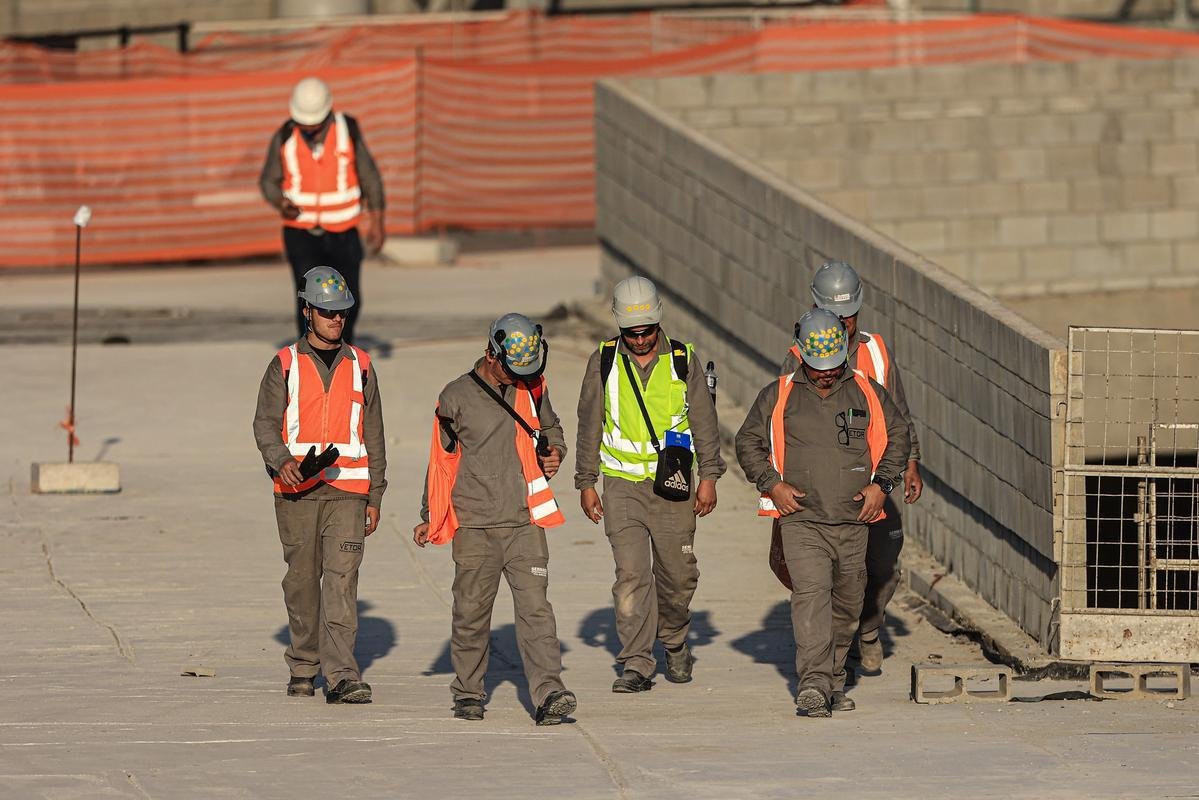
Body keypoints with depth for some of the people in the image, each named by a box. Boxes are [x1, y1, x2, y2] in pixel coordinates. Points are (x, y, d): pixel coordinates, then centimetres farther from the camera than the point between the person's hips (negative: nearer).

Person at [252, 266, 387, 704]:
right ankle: (303, 667, 21)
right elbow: (265, 423, 0)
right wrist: (282, 461, -20)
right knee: (302, 579, 6)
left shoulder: (360, 366, 13)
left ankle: (341, 675, -19)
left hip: (347, 490, 0)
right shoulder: (285, 365, 6)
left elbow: (373, 435, 16)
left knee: (342, 578, -12)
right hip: (296, 488, 0)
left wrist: (375, 495, 13)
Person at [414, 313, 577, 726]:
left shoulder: (532, 388, 9)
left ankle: (548, 692, -17)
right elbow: (441, 460, 10)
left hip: (524, 522, 1)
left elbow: (550, 427, 27)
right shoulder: (457, 397, 1)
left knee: (535, 607, -10)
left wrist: (554, 452, 4)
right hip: (474, 525, -1)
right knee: (471, 610, 4)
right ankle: (468, 691, 20)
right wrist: (429, 518, 13)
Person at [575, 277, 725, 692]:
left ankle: (675, 641, 34)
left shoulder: (683, 360, 1)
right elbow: (589, 425, 8)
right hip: (622, 485, -1)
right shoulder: (603, 362, 2)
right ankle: (636, 665, -11)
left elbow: (704, 421, 6)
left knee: (677, 572, 6)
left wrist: (709, 477, 2)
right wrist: (586, 483, 7)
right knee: (631, 572, -11)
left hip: (673, 485, 1)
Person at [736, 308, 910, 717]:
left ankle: (834, 683, 23)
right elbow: (748, 442, 11)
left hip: (854, 520, 3)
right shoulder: (778, 396, 4)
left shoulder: (867, 393, 8)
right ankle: (813, 683, -29)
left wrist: (881, 484, 3)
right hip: (801, 519, -3)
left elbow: (897, 435, 16)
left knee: (847, 603, 9)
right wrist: (772, 485, -3)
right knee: (810, 592, -19)